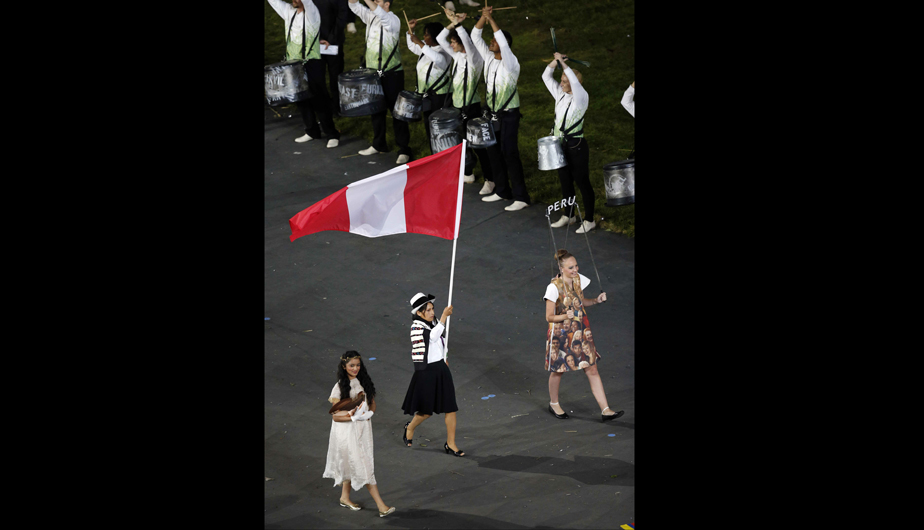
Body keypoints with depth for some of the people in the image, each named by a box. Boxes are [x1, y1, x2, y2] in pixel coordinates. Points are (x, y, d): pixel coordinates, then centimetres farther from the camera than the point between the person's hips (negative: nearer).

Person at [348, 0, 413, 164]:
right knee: (376, 109, 16)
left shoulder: (393, 20, -14)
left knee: (396, 110, -4)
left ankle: (404, 150, 0)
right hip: (373, 72, 7)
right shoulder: (370, 17, 7)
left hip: (391, 74, -7)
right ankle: (378, 144, 29)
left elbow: (381, 14, -32)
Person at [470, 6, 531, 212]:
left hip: (508, 115, -8)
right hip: (492, 113, 8)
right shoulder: (489, 58, 2)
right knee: (493, 151, 12)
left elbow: (503, 43, -35)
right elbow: (475, 37, 0)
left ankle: (520, 197, -7)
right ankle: (502, 190, 24)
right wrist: (483, 17, -15)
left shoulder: (510, 63, -18)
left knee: (509, 152, -10)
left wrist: (491, 20, -32)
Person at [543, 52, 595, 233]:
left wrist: (563, 63, -29)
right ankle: (568, 216, 32)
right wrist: (555, 61, -6)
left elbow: (576, 82, -33)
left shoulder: (580, 98, -14)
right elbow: (546, 76, 10)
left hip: (576, 147, -8)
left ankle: (589, 220, 10)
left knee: (582, 182, 1)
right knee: (565, 181, 17)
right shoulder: (560, 94, 6)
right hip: (561, 145, 8)